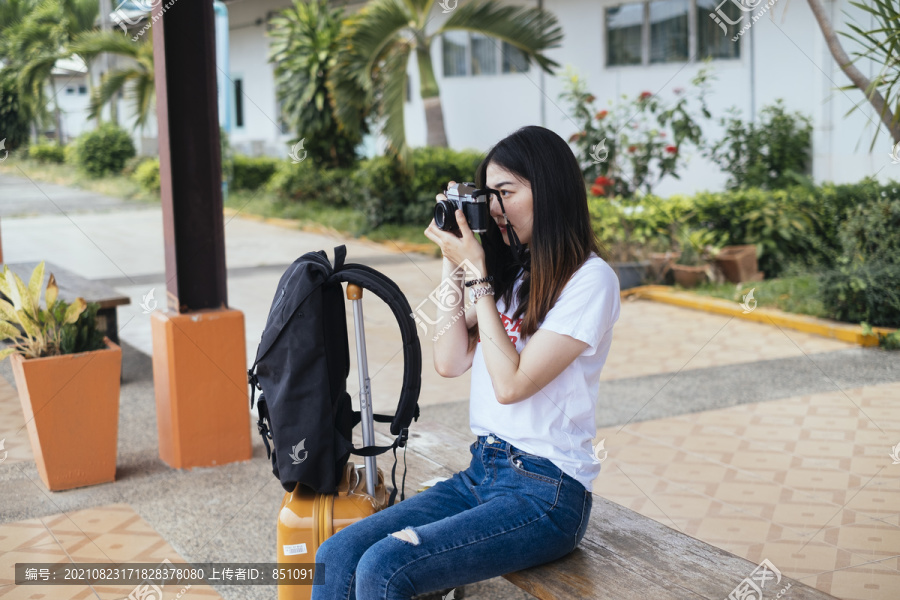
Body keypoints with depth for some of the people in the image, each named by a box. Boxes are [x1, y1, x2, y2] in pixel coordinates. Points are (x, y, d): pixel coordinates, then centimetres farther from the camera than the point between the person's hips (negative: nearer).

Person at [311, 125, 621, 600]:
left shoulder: (590, 279, -10)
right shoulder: (514, 271, 14)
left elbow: (512, 383, -16)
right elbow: (450, 362, 7)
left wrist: (478, 275, -13)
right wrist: (453, 266, 1)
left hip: (544, 494, -7)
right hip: (482, 472, 7)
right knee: (336, 556, -10)